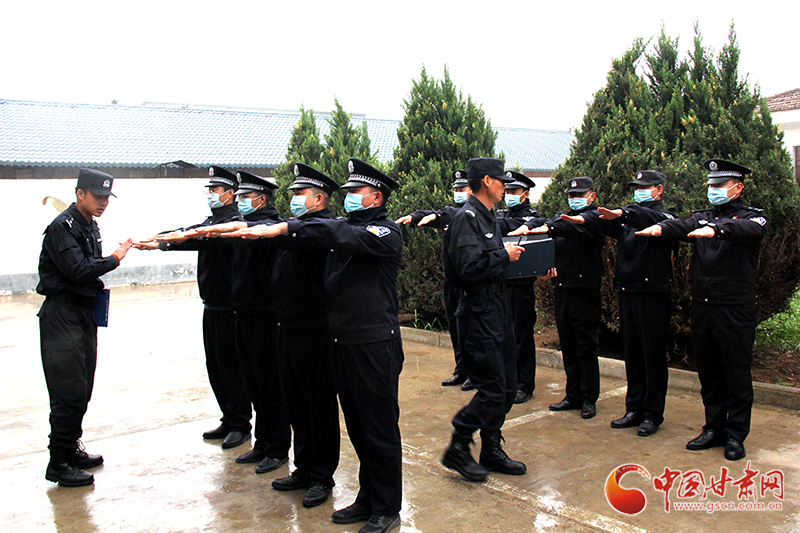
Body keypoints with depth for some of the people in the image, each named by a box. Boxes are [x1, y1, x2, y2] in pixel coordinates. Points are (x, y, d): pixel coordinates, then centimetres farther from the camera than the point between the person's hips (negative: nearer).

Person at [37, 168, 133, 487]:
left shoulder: (91, 227, 15)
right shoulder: (62, 227, -12)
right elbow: (77, 269, -22)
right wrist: (114, 259, -13)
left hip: (85, 313, 9)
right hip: (62, 314, -9)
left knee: (82, 388, 13)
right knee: (69, 391, -8)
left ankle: (71, 448, 25)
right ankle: (59, 463, -1)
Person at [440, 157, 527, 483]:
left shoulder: (487, 218, 17)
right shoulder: (467, 218, -14)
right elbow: (470, 268, -25)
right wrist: (505, 255, -14)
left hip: (498, 311, 10)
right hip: (479, 314, -10)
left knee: (507, 388, 13)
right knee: (492, 390, -7)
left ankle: (492, 451, 26)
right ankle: (457, 450, 9)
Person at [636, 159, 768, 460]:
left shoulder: (753, 217, 1)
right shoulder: (703, 217, 14)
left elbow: (748, 230, -23)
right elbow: (684, 227, -7)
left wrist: (716, 229, -43)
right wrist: (661, 228, -30)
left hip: (736, 308, -5)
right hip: (701, 305, 5)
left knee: (737, 372, 2)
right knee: (708, 370, 11)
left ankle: (736, 435, 14)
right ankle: (714, 428, 23)